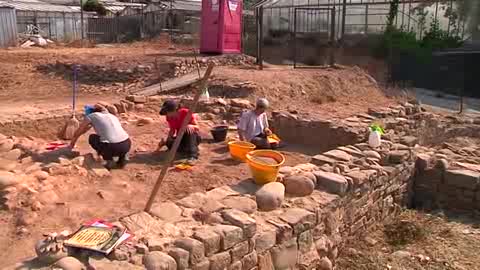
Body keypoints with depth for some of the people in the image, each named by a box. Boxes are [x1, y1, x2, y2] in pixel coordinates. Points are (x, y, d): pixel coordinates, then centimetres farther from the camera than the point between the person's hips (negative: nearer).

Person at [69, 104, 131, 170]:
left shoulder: (91, 116, 13)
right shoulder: (111, 116, 26)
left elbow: (77, 133, 21)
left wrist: (72, 144, 37)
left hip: (113, 148, -5)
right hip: (127, 145, 6)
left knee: (92, 138, 23)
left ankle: (109, 160, 7)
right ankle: (123, 156, 15)